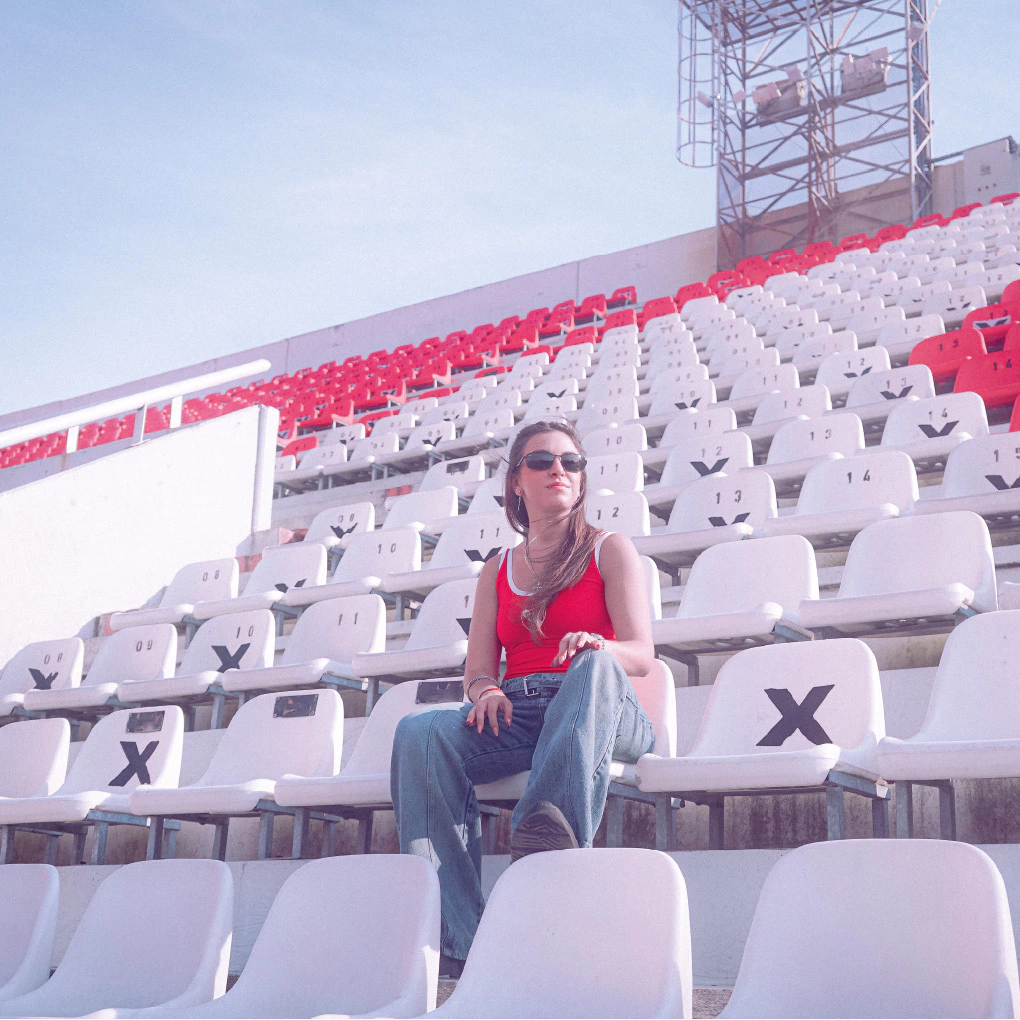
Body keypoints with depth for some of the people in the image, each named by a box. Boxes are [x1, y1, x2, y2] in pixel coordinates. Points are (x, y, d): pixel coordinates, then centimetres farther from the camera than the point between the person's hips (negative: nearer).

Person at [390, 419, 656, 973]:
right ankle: (455, 935, -36)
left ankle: (553, 834, -56)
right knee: (417, 733, -28)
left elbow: (641, 654, -1)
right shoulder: (496, 572, 22)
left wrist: (596, 646, -25)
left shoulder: (611, 550, 12)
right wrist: (485, 691, -12)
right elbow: (477, 667, 14)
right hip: (516, 715, 3)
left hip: (604, 716, -2)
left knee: (595, 666, -38)